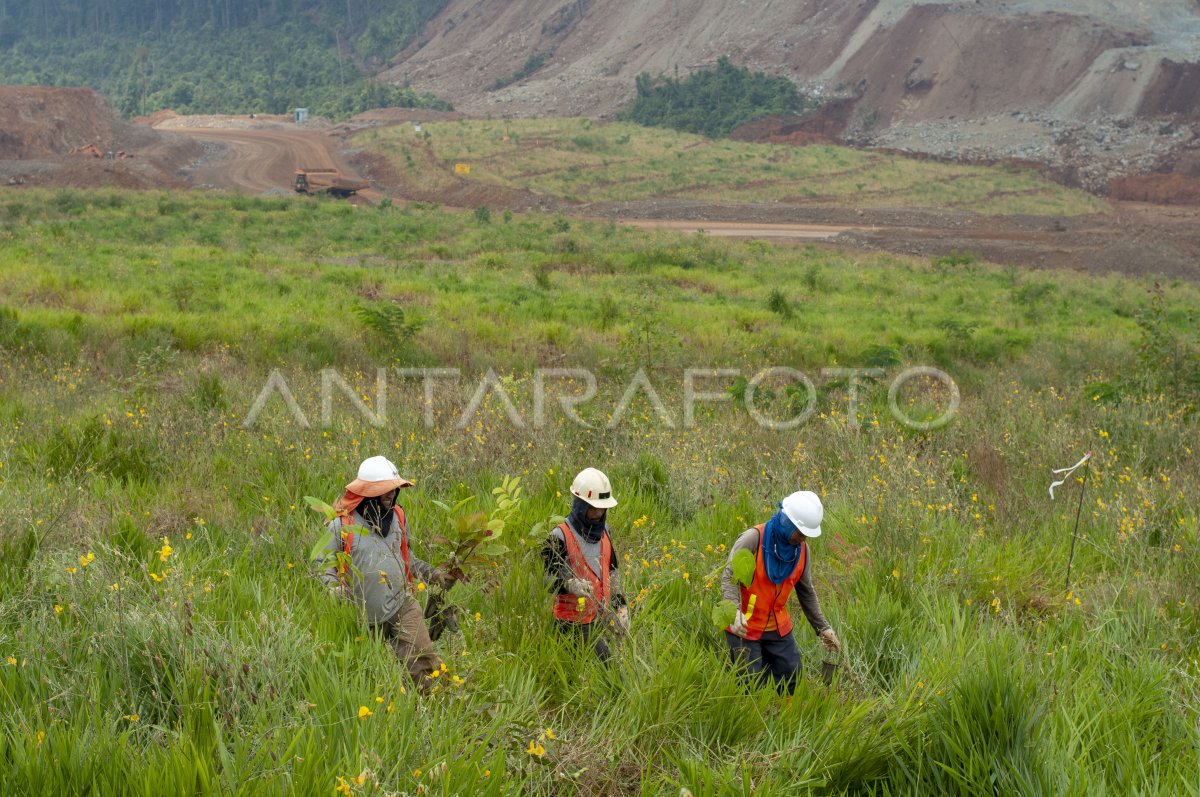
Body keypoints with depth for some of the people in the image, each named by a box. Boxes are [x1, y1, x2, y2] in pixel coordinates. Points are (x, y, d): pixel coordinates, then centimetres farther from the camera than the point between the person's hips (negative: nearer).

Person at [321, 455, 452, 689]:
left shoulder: (397, 516, 4)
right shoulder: (342, 524, -11)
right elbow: (324, 565, -4)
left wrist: (434, 575, 9)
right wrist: (334, 588, -24)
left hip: (404, 605, 3)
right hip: (367, 616, -2)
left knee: (423, 659, -9)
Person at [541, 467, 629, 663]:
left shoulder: (603, 531, 9)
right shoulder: (560, 537, -15)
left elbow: (612, 570, 18)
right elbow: (544, 578, -14)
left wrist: (620, 606, 12)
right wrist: (569, 584, -33)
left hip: (599, 617, 7)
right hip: (575, 621, -7)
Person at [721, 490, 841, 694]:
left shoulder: (801, 548, 0)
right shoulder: (753, 538, -19)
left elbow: (806, 592, 12)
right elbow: (729, 577, -22)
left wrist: (823, 628, 11)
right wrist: (735, 612, -38)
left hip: (778, 627, 6)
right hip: (744, 627, -5)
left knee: (791, 678, 6)